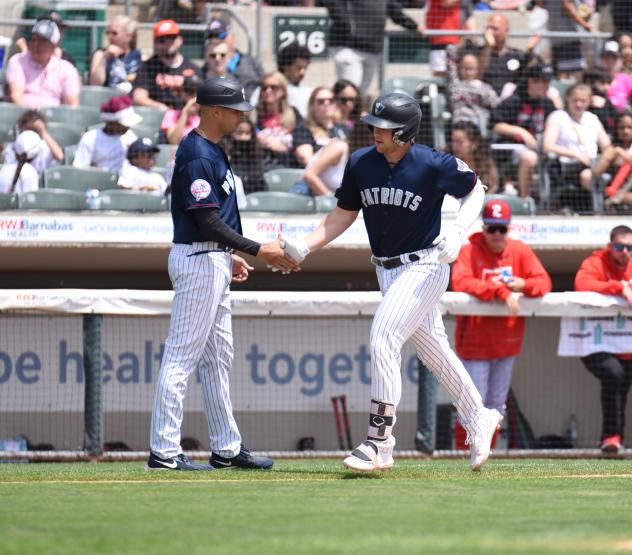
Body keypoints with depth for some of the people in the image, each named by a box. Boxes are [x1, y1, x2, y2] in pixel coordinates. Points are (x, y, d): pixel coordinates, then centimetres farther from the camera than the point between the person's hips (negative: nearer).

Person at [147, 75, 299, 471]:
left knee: (218, 357, 14)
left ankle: (227, 448, 20)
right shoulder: (197, 156, -18)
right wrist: (259, 251, -20)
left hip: (214, 262, 11)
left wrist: (230, 257, 21)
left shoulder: (212, 151, 14)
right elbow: (209, 222, -22)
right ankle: (164, 451, -9)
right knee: (182, 356, -9)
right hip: (199, 261, -11)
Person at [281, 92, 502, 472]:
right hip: (387, 270, 7)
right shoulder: (361, 163, -2)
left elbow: (475, 190, -1)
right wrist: (305, 247, -4)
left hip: (425, 266, -7)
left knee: (383, 339, -18)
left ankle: (380, 444, -14)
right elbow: (345, 214, 8)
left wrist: (458, 232, -17)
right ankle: (478, 420, 35)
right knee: (433, 349, 17)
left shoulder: (434, 165, -17)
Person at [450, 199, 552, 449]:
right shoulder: (469, 252, -9)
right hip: (475, 342, -5)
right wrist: (501, 291, -32)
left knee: (496, 406, 13)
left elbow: (544, 281, -1)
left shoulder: (520, 251, 4)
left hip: (507, 342, 5)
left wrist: (523, 285, -24)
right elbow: (461, 283, -26)